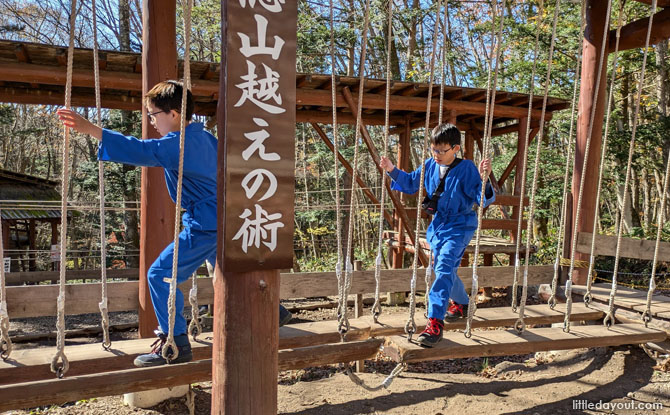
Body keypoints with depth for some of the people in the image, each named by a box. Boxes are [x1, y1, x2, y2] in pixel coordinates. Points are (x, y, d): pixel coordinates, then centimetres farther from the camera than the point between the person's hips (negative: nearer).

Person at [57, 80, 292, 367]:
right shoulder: (204, 137, 11)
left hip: (205, 225, -10)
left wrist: (90, 128, -32)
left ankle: (175, 344, -6)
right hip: (223, 220, 10)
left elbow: (138, 150, -28)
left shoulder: (176, 145, -16)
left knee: (160, 274, -8)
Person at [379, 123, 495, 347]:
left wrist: (484, 179, -36)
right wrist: (392, 170, 3)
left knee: (444, 268, -24)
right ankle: (461, 303, 48)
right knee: (444, 270, 20)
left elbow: (483, 199, -19)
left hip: (459, 226, -7)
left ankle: (435, 322, -27)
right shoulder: (429, 165, -1)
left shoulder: (466, 168, -16)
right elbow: (410, 184, 15)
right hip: (438, 224, 7)